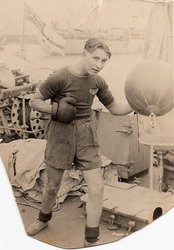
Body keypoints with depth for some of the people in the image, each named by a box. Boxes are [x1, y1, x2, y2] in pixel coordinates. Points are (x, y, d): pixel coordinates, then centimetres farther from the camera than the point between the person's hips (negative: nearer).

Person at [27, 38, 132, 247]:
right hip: (60, 135, -3)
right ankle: (44, 218, 48)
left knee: (97, 188, -3)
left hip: (86, 135, 3)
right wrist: (55, 109, -23)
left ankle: (91, 240, 14)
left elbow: (115, 109, 6)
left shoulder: (98, 82, -3)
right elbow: (34, 101, -7)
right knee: (53, 186, 15)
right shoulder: (60, 77, -17)